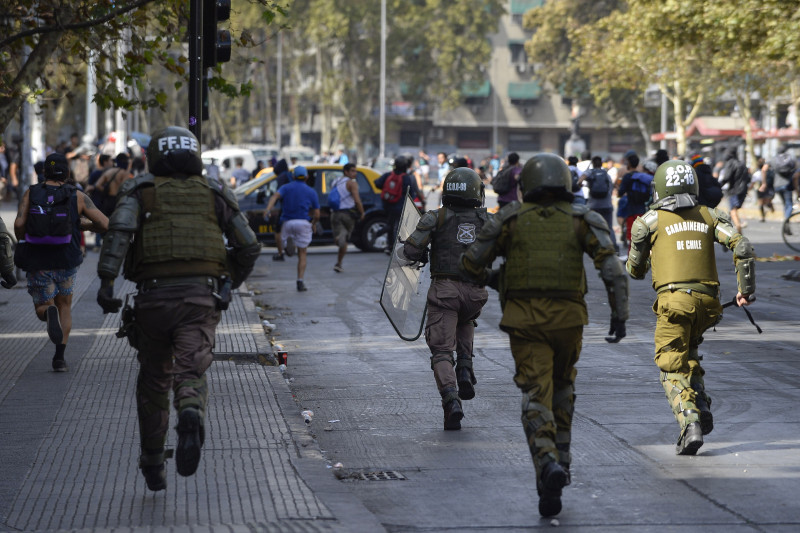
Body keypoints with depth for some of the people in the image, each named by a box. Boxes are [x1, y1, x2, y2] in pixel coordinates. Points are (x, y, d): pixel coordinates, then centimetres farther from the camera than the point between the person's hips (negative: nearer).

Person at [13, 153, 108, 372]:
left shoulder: (31, 193, 2)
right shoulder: (78, 197, 0)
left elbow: (19, 224, -12)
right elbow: (105, 224, -6)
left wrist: (22, 243, 8)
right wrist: (85, 226, 14)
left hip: (37, 263, 0)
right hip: (66, 262, 0)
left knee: (42, 309, 14)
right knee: (64, 305, 23)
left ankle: (49, 313, -24)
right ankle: (59, 357, 13)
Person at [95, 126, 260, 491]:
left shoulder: (140, 191, 9)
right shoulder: (214, 193, 14)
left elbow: (120, 229, -12)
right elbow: (249, 246, 12)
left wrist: (106, 281, -16)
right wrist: (230, 284, 28)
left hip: (153, 297, 0)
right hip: (201, 297, 0)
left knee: (153, 380, 15)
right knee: (190, 372, -10)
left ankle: (153, 466, 23)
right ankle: (191, 415, -45)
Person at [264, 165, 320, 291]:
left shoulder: (286, 188, 12)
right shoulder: (311, 192, 9)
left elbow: (275, 196, -10)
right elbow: (317, 214, 7)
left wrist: (268, 209, -25)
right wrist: (314, 224, 27)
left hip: (287, 223, 1)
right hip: (303, 222, -1)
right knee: (302, 254, 6)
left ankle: (289, 243, -11)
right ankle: (300, 281, -6)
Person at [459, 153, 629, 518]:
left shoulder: (511, 219, 5)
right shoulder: (582, 220, 6)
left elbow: (471, 263, 7)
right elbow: (612, 268, -7)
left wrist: (488, 279, 28)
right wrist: (620, 314, -5)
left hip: (525, 320, -2)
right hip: (568, 320, 2)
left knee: (536, 398, -6)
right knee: (563, 386, 27)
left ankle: (549, 464, -28)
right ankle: (561, 455, 26)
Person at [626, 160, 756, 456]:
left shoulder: (649, 221, 6)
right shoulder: (709, 216, 14)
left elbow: (635, 271, 15)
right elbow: (741, 246, -3)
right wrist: (746, 288, 1)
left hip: (674, 300, -4)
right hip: (707, 300, 4)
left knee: (672, 369, -1)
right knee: (688, 355, 27)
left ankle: (690, 424, -22)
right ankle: (701, 408, 7)